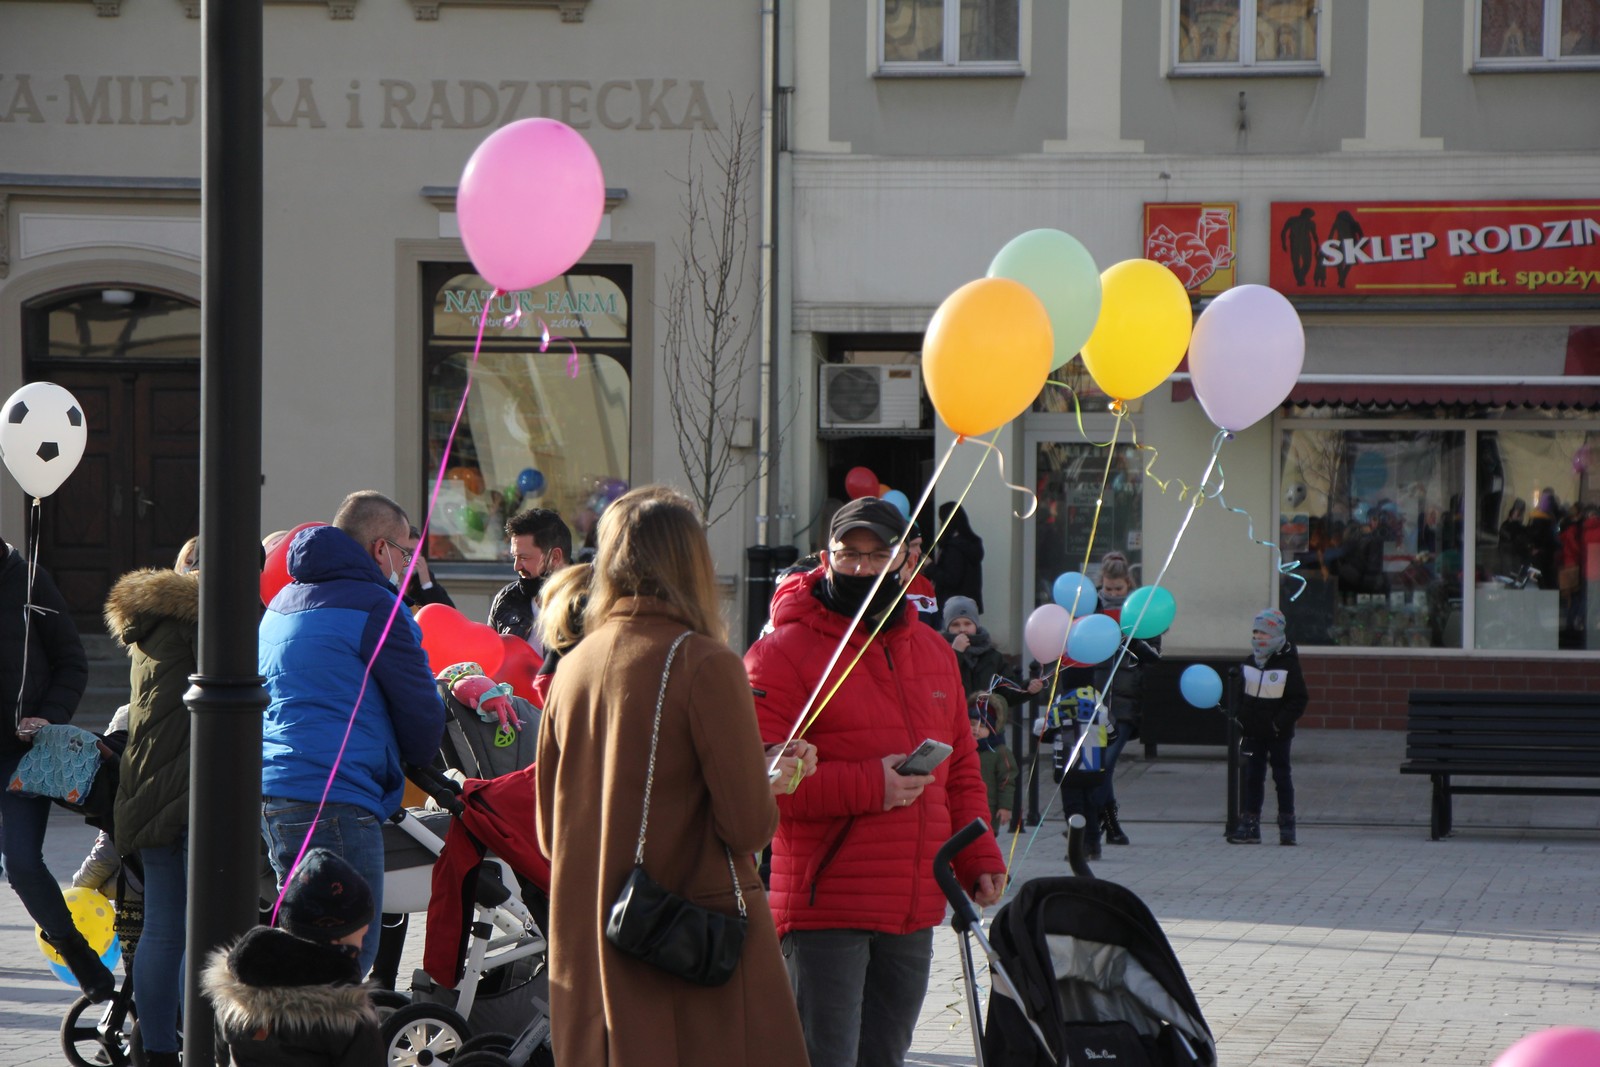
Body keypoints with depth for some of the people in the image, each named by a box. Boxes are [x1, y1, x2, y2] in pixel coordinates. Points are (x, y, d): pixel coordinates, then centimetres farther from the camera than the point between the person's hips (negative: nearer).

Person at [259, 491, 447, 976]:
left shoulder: (282, 603, 22)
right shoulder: (374, 606, -6)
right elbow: (422, 719, -3)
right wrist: (415, 758, 19)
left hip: (270, 792, 9)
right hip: (334, 801, -9)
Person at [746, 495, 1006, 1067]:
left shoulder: (933, 652, 17)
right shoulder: (784, 651, -5)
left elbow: (962, 772, 23)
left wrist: (978, 855, 9)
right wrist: (865, 787, -20)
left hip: (914, 912, 7)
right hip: (825, 907, -7)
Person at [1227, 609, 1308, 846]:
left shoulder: (1288, 665, -10)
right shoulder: (1249, 663, 7)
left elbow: (1299, 700, -10)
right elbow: (1240, 694, 15)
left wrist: (1279, 723, -18)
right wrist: (1240, 719, 1)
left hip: (1278, 734, -5)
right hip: (1253, 733, 5)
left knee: (1282, 777, 4)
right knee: (1252, 777, 5)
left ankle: (1287, 826, 11)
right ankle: (1249, 826, 7)